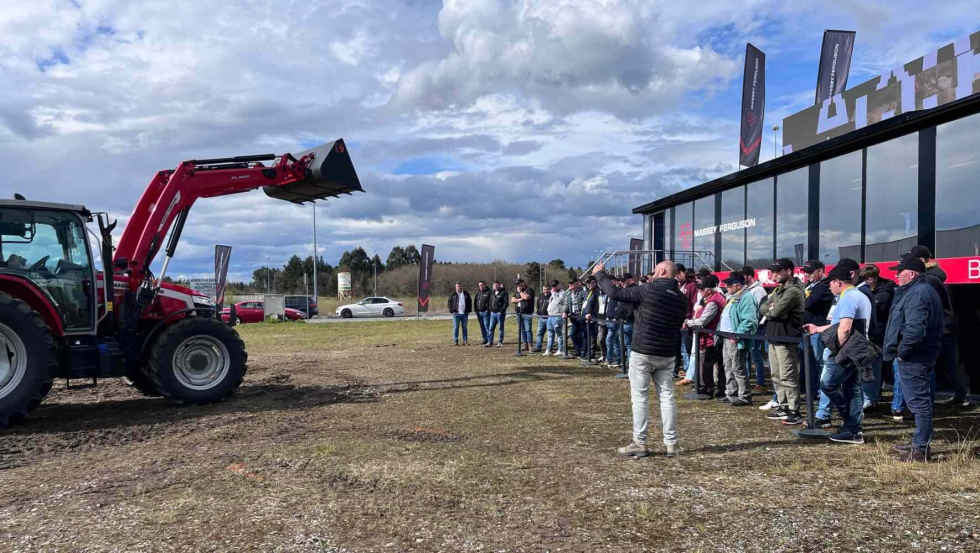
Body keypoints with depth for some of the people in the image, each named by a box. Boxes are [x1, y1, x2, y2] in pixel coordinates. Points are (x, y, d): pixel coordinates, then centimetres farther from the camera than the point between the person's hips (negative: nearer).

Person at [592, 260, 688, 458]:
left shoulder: (650, 289, -13)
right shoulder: (681, 298, 6)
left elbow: (615, 293, -11)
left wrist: (600, 274, 3)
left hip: (642, 352, -5)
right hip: (667, 355, 5)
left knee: (640, 397, 2)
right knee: (667, 397, 9)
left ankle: (640, 443, 6)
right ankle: (671, 443, 11)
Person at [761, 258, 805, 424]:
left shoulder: (793, 291, -14)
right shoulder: (778, 290, 18)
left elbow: (776, 311, -22)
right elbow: (763, 309, 13)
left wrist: (771, 309, -1)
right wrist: (771, 309, -7)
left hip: (786, 339, -10)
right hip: (774, 337, 10)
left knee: (788, 377, -8)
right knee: (777, 376, 14)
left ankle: (794, 411, -4)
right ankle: (783, 407, 22)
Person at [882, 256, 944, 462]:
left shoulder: (917, 294, -19)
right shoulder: (923, 290, 16)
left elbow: (914, 329, -31)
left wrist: (902, 350, -19)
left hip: (913, 358, -11)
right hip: (920, 355, 11)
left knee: (918, 401, -6)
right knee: (920, 401, 18)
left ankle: (921, 449, -1)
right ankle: (920, 442, 29)